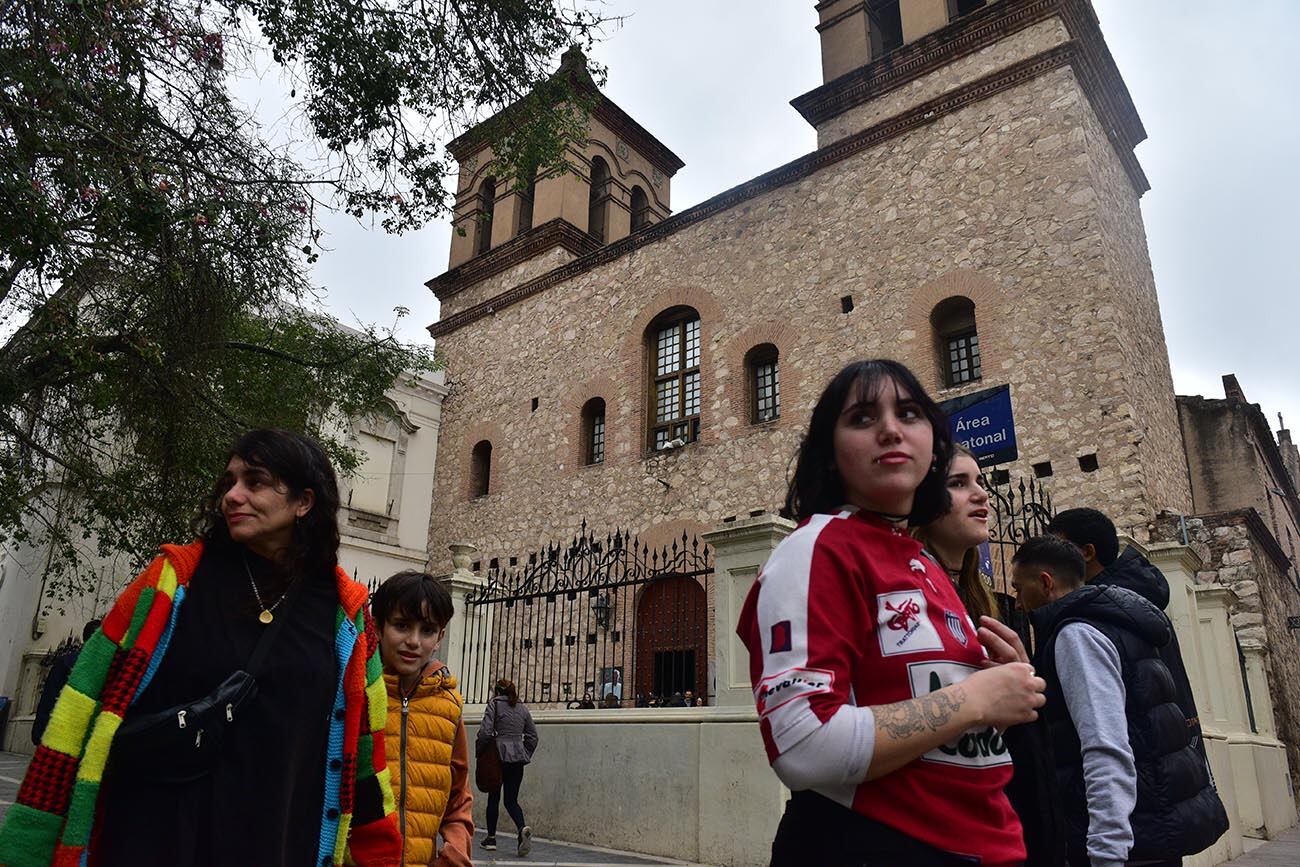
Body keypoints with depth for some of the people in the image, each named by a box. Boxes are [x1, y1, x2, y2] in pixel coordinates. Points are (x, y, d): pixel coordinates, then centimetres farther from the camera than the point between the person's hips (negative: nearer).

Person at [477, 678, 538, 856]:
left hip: (499, 756, -4)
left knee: (493, 798, 13)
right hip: (518, 758, 4)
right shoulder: (522, 707, 13)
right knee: (511, 800, 7)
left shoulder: (494, 704, -1)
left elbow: (485, 731, -11)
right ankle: (522, 828, -18)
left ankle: (491, 838, 20)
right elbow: (532, 736, 13)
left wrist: (479, 751, 2)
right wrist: (526, 755, 18)